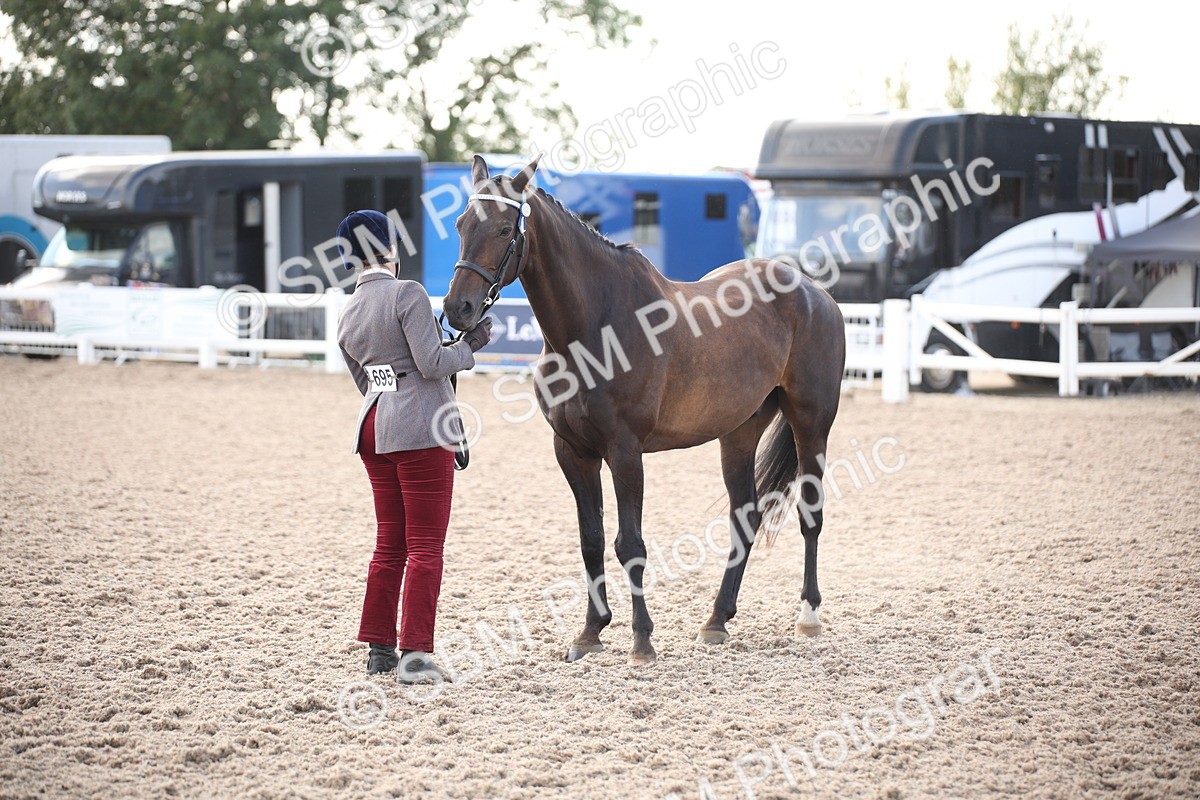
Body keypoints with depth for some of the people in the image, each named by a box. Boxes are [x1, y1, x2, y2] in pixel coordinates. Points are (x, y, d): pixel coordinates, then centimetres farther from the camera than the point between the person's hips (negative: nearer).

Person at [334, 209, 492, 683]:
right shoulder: (407, 294, -12)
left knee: (390, 545, 15)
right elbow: (431, 362, -17)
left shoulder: (347, 316, 11)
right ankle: (414, 654, -5)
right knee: (425, 548, -2)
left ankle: (379, 648, 17)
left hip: (374, 430, 7)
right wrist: (470, 345, -1)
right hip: (420, 430, -7)